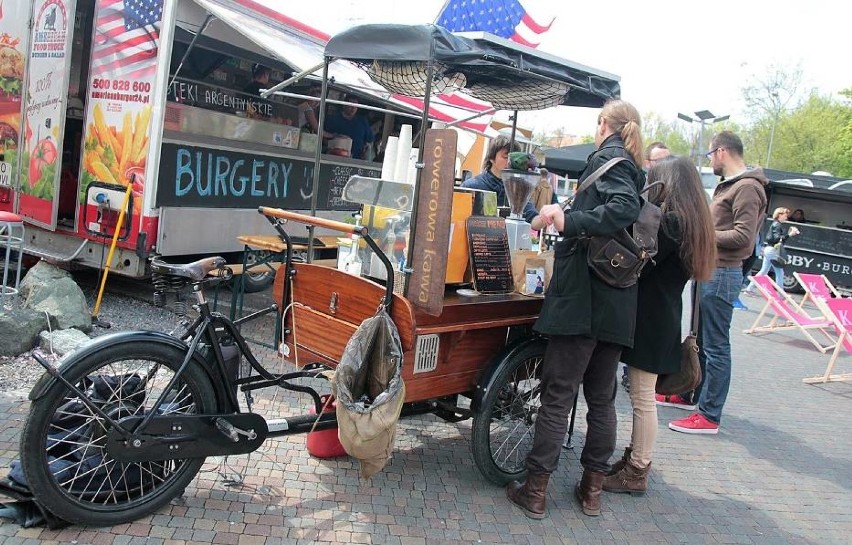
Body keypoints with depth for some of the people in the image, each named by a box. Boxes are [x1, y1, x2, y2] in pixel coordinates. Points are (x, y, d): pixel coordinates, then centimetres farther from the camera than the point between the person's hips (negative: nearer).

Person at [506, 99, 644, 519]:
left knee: (558, 394, -2)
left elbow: (623, 208, -21)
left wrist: (570, 220, -27)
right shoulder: (634, 169, 18)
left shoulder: (608, 157, -5)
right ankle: (592, 489, 24)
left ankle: (535, 491, 5)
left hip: (582, 296, -8)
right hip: (617, 304, 8)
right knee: (601, 397, 14)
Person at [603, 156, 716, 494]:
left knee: (642, 397, -1)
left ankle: (636, 472, 8)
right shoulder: (691, 221, 14)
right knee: (642, 395, 16)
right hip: (661, 317, 10)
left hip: (650, 319, -10)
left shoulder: (670, 221, -17)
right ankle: (636, 458, 27)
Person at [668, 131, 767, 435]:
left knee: (716, 346, -4)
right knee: (701, 339, 20)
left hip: (722, 273, -10)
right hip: (711, 270, 10)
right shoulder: (728, 185, 18)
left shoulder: (747, 188, -13)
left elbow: (743, 237, -20)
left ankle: (709, 416, 3)